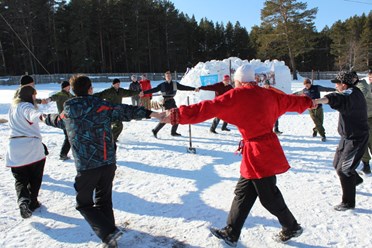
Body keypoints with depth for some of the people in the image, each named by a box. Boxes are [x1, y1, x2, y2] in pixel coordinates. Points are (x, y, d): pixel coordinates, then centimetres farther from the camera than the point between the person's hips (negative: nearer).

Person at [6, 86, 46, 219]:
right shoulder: (26, 106, -9)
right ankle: (32, 202, 20)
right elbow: (33, 115, -35)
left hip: (14, 147, 6)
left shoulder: (13, 107, 16)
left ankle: (23, 200, -16)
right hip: (32, 146, -6)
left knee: (20, 179, 8)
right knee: (35, 178, 13)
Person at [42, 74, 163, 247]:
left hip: (86, 167, -1)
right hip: (108, 163, 1)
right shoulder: (102, 107, -4)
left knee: (84, 204, 16)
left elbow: (55, 120, 26)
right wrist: (150, 113, -14)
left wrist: (44, 117, 49)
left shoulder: (68, 113, 5)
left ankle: (109, 233, 0)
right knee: (104, 201, 19)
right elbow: (125, 111, -12)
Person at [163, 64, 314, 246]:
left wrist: (178, 115, -19)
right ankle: (231, 233, 23)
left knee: (269, 197, 10)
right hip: (267, 149, 9)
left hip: (258, 153, -9)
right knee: (243, 193, 14)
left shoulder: (238, 95, -12)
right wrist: (308, 102, 49)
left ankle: (292, 227, 31)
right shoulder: (268, 94, 10)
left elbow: (209, 108, -19)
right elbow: (290, 101, 26)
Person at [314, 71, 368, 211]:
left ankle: (348, 202, 10)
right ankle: (356, 179, 50)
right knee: (337, 164, 22)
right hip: (348, 136, 10)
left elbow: (337, 99, -49)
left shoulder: (351, 96, -27)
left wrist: (316, 101, -66)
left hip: (355, 139, -10)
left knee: (343, 170, -5)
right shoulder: (354, 93, 5)